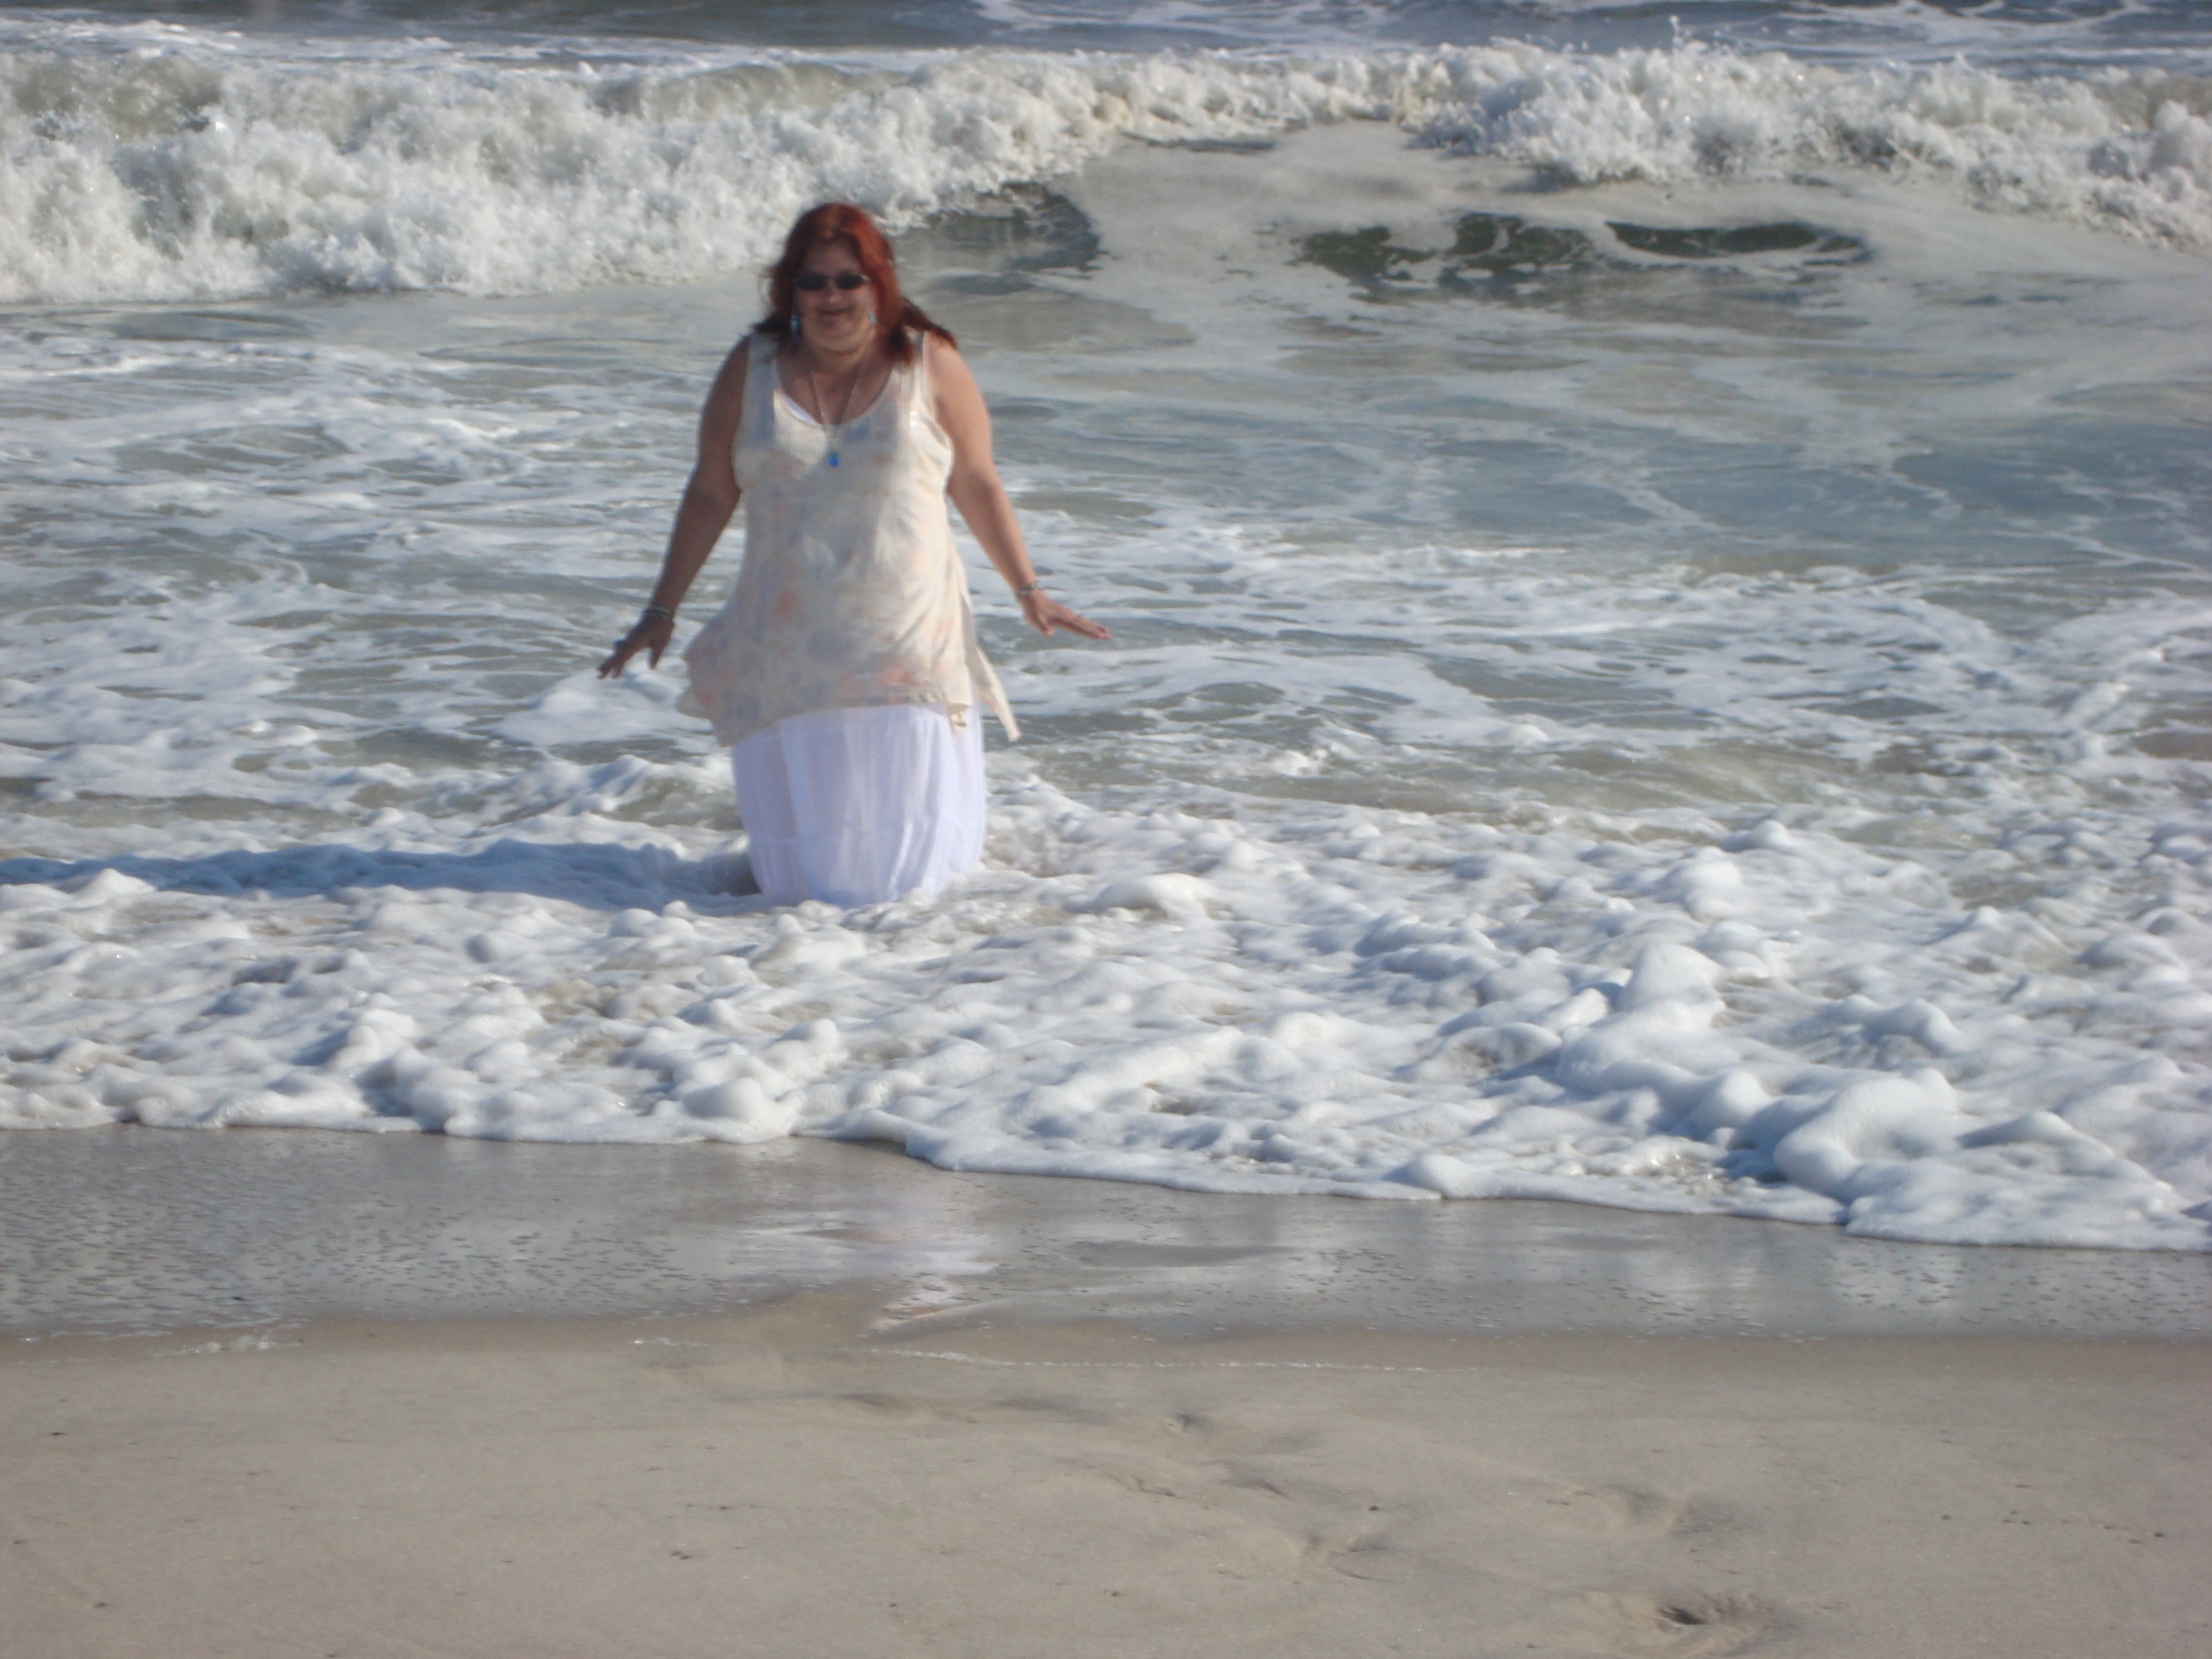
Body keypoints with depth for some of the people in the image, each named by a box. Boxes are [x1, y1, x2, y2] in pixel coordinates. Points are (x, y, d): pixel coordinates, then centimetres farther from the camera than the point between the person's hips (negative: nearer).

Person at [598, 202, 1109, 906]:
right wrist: (661, 610, 13)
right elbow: (711, 494, 12)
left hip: (905, 655, -1)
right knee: (800, 881, 0)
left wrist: (1029, 592, 11)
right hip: (788, 657, 1)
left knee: (907, 872, -4)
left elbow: (978, 485, 11)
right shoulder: (751, 369, 5)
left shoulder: (930, 364, 3)